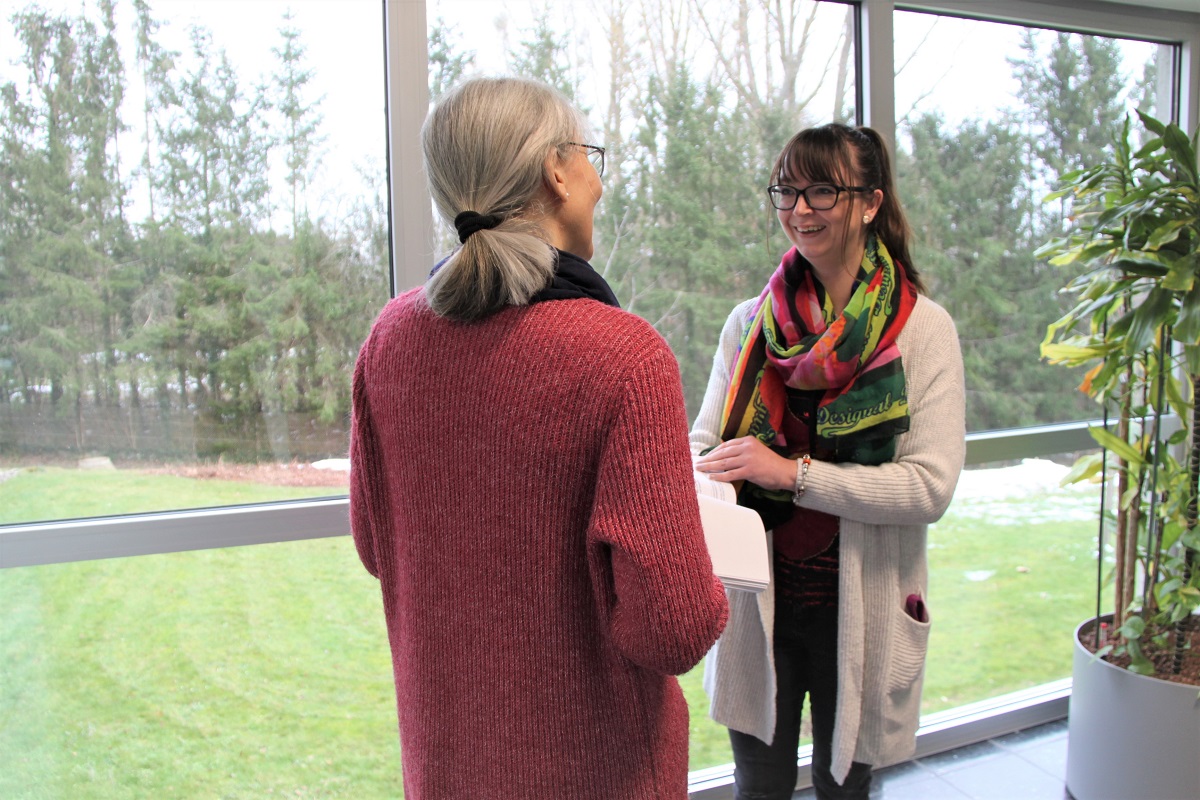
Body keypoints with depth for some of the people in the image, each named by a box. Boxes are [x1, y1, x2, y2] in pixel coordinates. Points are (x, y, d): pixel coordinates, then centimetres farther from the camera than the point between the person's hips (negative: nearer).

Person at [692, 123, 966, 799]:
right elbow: (705, 440, 3)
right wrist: (691, 468, -21)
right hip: (757, 598, 2)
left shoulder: (924, 329, -7)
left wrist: (794, 472, -25)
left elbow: (932, 485, -15)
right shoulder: (750, 322, 2)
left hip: (860, 607, -2)